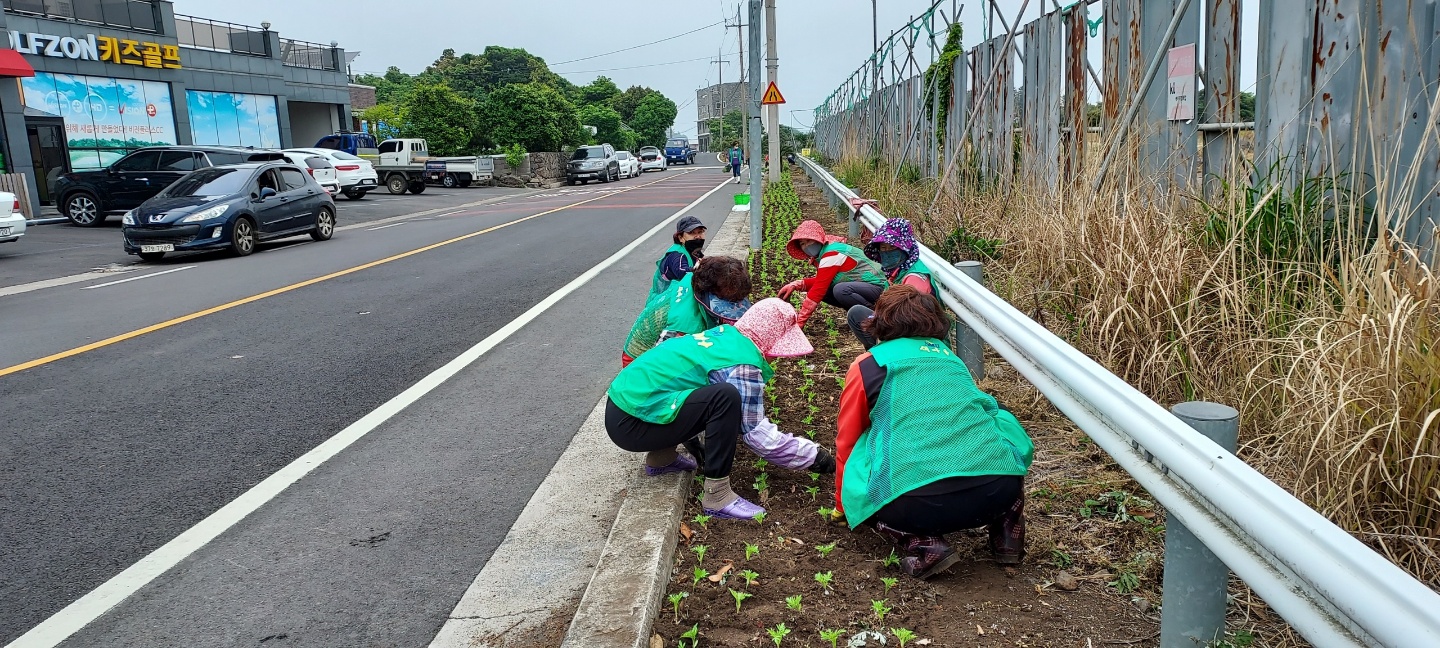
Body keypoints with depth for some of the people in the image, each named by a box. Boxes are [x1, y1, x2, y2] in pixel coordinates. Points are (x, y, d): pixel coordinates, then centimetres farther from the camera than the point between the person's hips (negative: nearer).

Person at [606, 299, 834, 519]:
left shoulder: (725, 335, 9)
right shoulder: (743, 365, -15)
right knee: (726, 397, -23)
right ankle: (717, 497, -15)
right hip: (631, 424, -9)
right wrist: (814, 457, -1)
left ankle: (661, 458, 22)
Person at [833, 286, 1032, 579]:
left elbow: (846, 443, 24)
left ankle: (923, 545, 0)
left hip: (917, 503, -4)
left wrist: (842, 507, 41)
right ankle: (1008, 536, 21)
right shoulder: (951, 357, 27)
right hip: (1000, 490, 5)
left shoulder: (868, 365, 16)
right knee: (998, 417, 33)